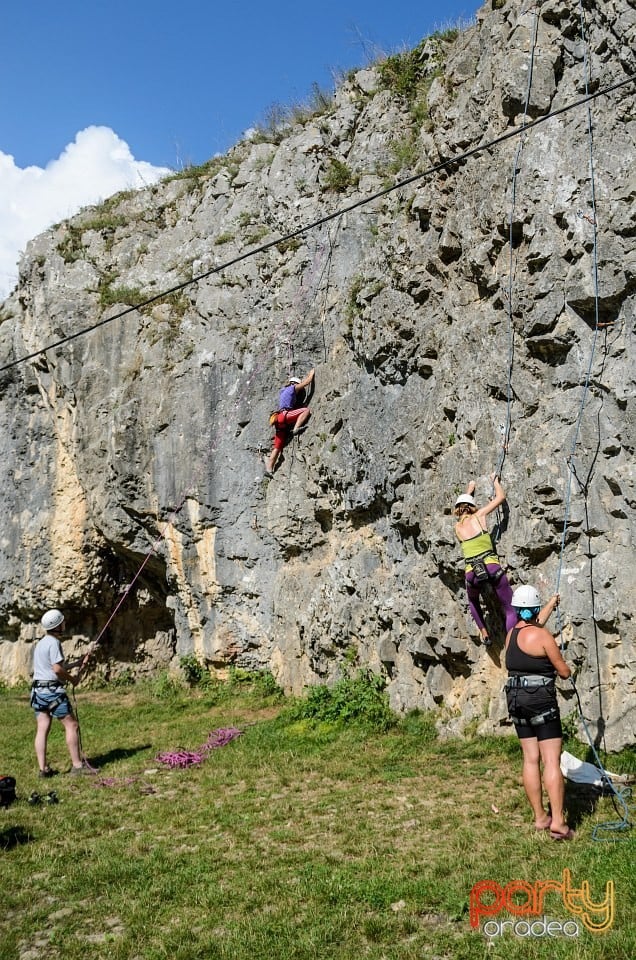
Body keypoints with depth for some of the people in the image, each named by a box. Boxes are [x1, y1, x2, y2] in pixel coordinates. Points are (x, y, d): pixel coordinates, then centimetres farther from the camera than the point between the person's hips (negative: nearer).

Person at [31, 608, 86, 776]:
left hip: (38, 690, 9)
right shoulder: (53, 642, -12)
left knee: (42, 729, 4)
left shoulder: (40, 643, 16)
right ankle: (77, 765, -4)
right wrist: (72, 679, -4)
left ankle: (43, 768, 3)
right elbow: (57, 669, -19)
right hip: (52, 690, -9)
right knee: (71, 725, -4)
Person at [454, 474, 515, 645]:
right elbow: (501, 497, 16)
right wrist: (495, 480, 33)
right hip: (492, 567, -3)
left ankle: (484, 634, 25)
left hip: (472, 572, 3)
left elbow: (462, 506, 40)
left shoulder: (457, 526, 17)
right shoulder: (478, 515, 7)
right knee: (510, 609, 3)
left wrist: (469, 490, 53)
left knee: (473, 600, 36)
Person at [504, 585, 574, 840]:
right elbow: (564, 672, -8)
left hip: (516, 701, 7)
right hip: (541, 700, -7)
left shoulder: (512, 634, 9)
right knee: (552, 761, -6)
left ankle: (540, 817, 17)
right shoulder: (542, 635, -13)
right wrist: (563, 667, 16)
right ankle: (558, 822, -9)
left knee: (530, 759, 11)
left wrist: (551, 604, 47)